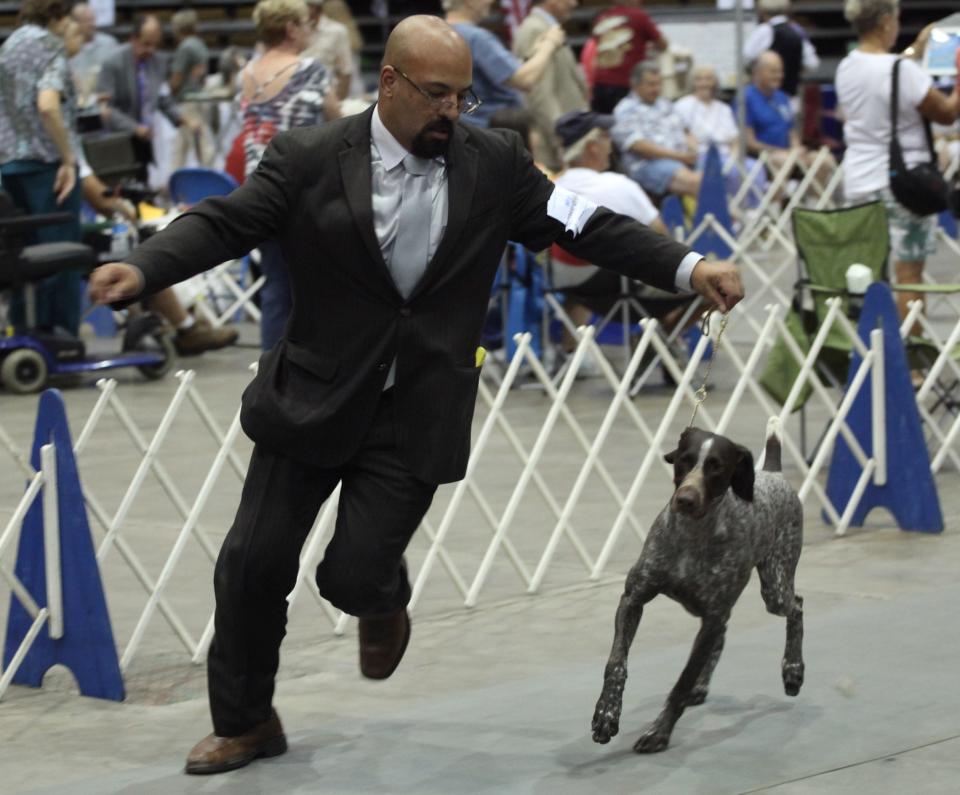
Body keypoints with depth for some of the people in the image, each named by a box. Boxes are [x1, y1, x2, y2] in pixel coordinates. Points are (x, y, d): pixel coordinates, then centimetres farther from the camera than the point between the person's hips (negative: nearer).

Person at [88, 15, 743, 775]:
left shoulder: (496, 163, -2)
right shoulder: (310, 158, -8)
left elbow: (586, 228, 2)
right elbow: (222, 222, -12)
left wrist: (689, 267, -8)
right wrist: (140, 268, -30)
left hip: (417, 416, 0)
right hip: (313, 399, 0)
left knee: (353, 574, -6)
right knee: (254, 563, 2)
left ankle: (385, 601, 33)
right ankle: (245, 721, 23)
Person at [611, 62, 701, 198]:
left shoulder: (665, 104, 26)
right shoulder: (625, 110, 2)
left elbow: (684, 133, 27)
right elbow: (638, 145, -10)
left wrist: (694, 150, 3)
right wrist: (678, 155, -14)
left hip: (684, 159, 7)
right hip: (649, 164, -7)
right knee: (695, 181, -36)